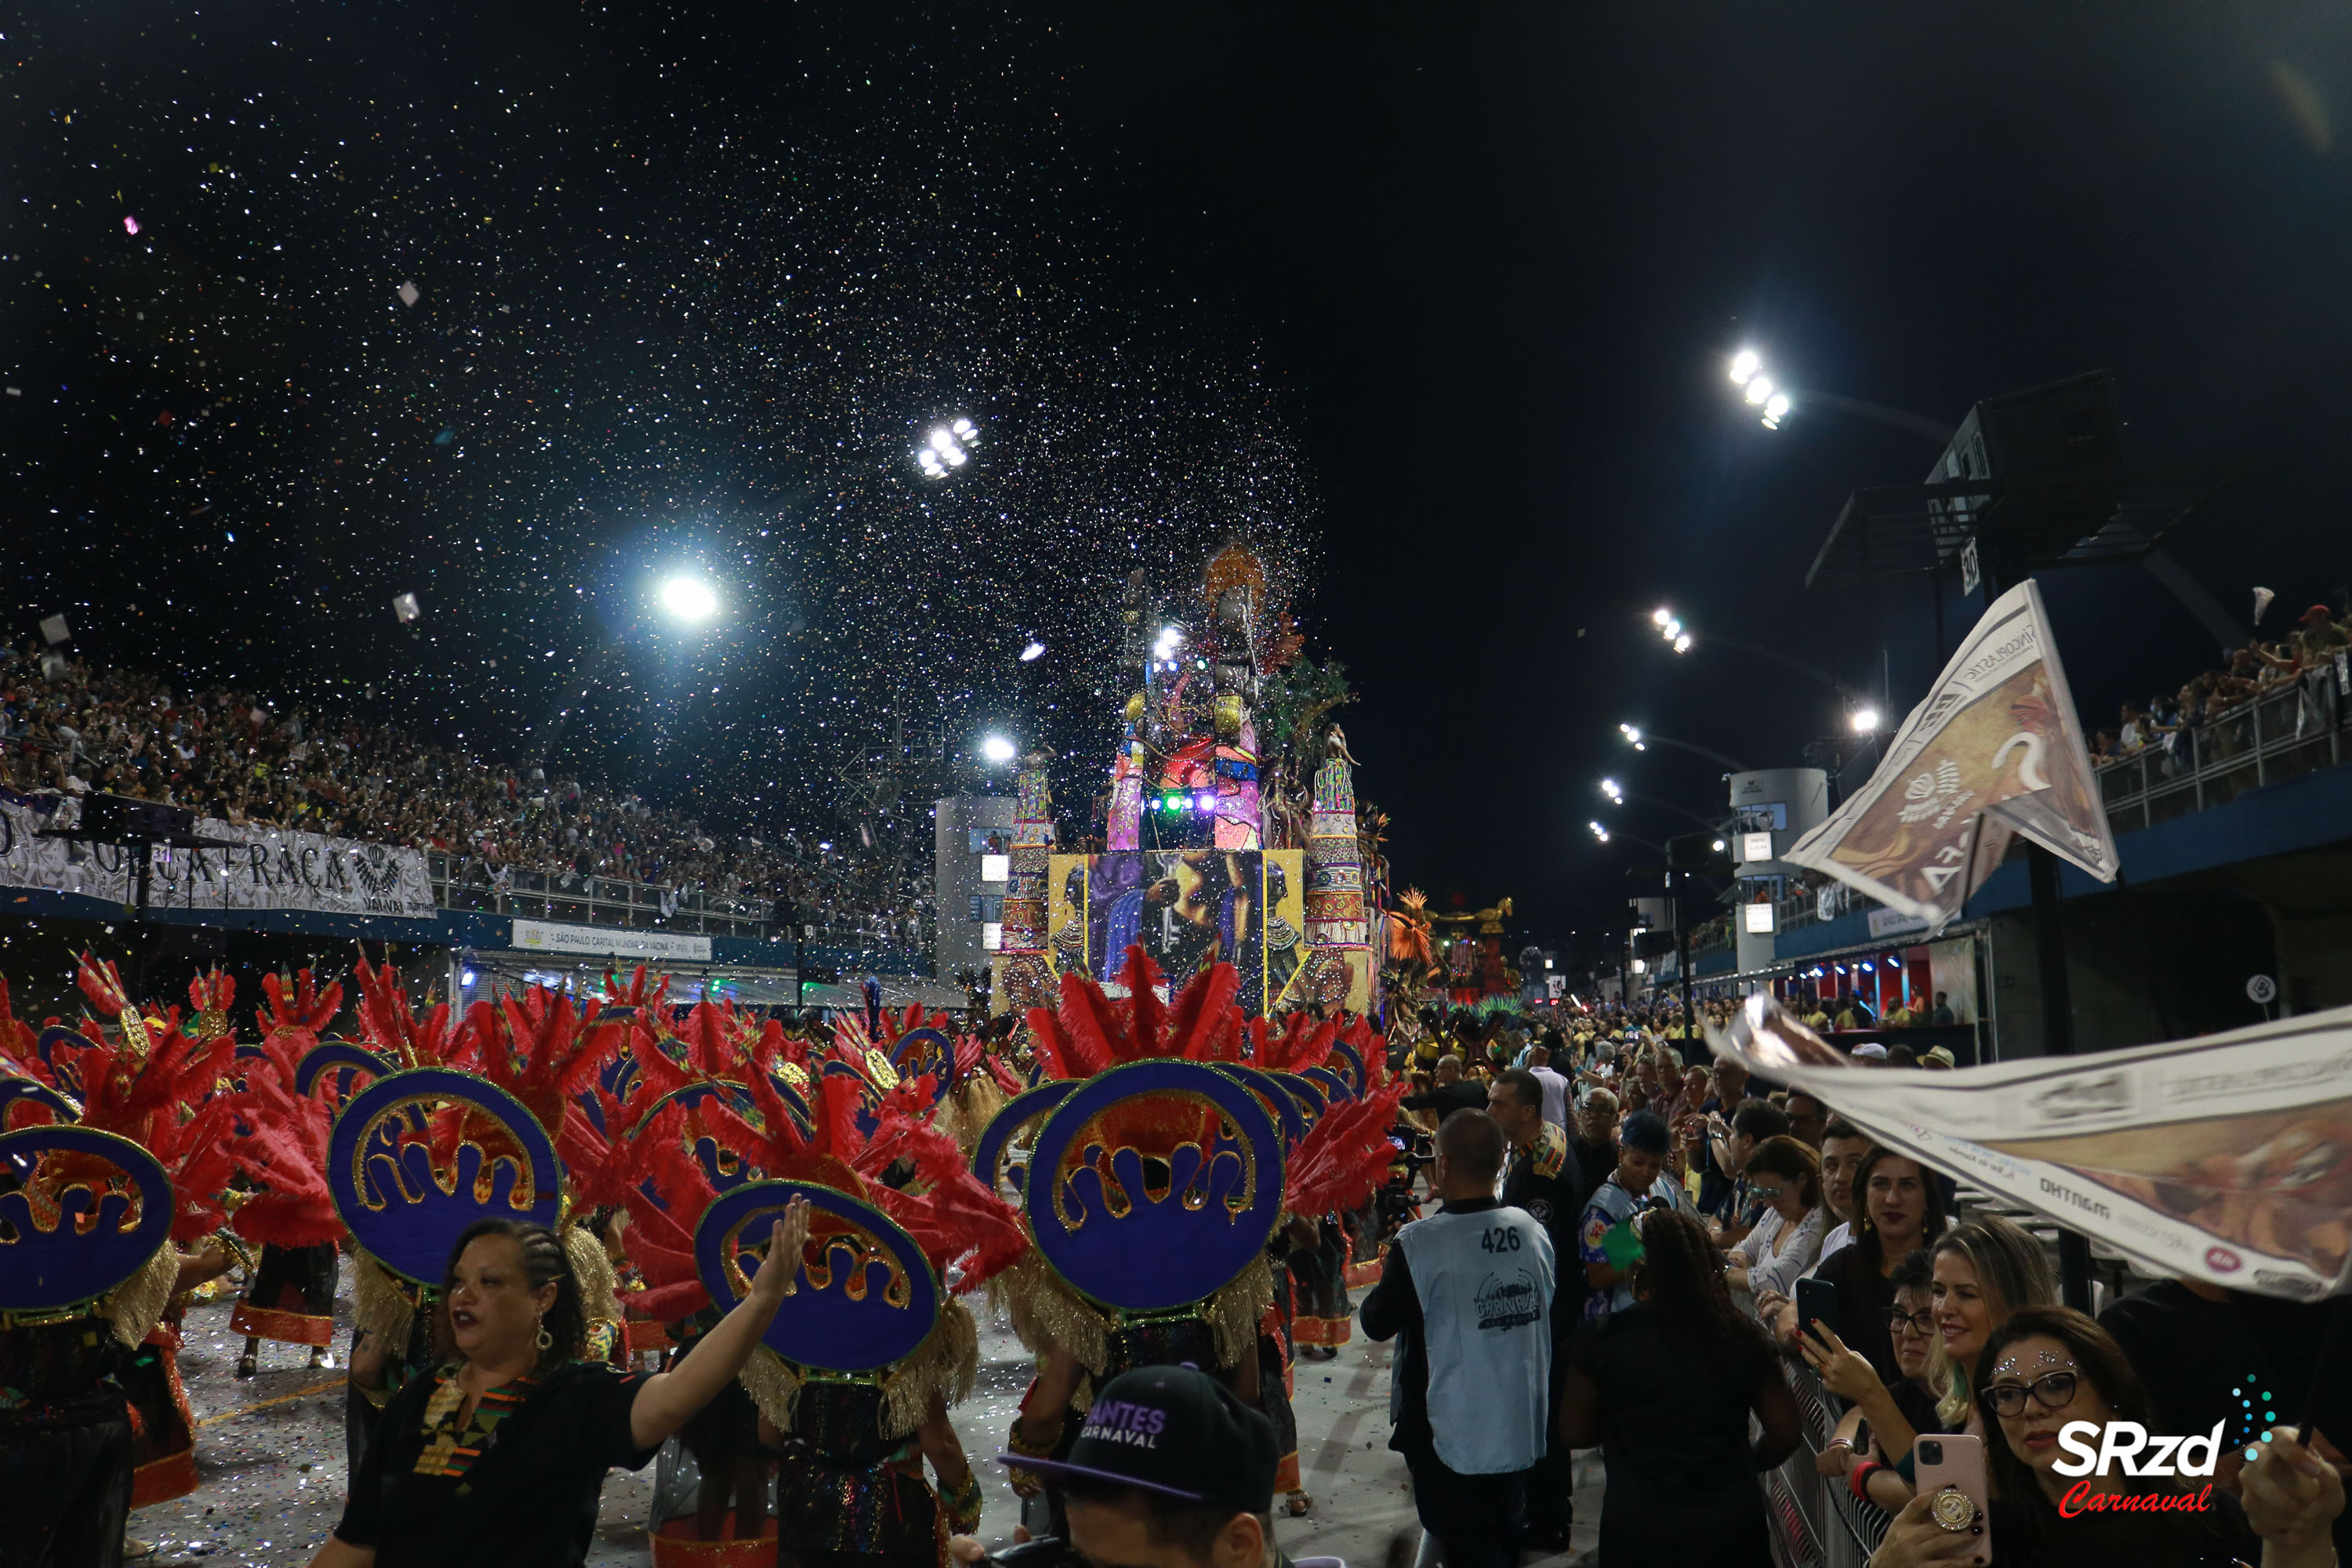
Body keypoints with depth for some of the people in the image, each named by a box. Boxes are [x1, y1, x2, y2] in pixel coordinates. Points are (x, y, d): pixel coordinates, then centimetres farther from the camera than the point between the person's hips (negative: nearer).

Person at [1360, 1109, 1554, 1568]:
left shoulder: (1420, 1242, -22)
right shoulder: (1533, 1232, -6)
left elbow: (1377, 1323, -10)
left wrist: (1387, 1280, 8)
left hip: (1453, 1438, -5)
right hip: (1520, 1430, 5)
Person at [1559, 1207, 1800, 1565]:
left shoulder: (1604, 1343, -13)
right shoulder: (1741, 1335, -7)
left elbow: (1573, 1434, -3)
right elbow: (1785, 1434, 0)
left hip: (1637, 1535, -1)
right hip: (1733, 1527, 2)